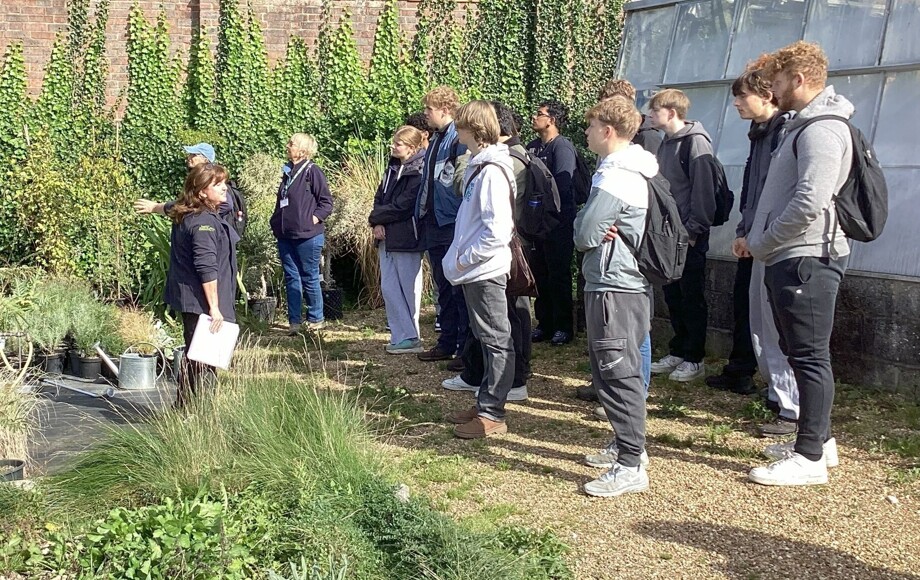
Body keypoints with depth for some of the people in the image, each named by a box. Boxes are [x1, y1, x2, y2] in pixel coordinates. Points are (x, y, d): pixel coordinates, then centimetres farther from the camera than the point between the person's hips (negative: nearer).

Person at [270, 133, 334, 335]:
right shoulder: (288, 171, 14)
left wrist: (313, 219, -16)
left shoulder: (312, 171, -8)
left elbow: (326, 202, -9)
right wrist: (275, 221, 12)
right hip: (285, 235, 7)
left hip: (307, 236, -7)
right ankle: (294, 321, 15)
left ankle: (316, 319, 15)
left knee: (310, 278, 2)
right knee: (291, 278, 9)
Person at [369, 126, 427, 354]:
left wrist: (375, 218, -6)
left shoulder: (418, 173, -13)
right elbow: (380, 197, 13)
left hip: (407, 239, -8)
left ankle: (410, 337, 10)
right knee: (388, 288, 8)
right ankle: (400, 335, 15)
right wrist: (378, 223, -4)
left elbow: (402, 206, -18)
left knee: (408, 288, 1)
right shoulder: (393, 168, 12)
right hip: (387, 237, 8)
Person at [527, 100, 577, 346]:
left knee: (558, 276, 0)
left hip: (558, 222, -7)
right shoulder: (532, 147, 12)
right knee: (539, 275, 12)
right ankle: (545, 324, 21)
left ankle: (563, 326, 9)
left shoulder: (562, 147, -11)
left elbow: (561, 187, -19)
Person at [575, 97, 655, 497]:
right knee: (610, 370, 18)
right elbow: (587, 230, 15)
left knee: (618, 374, -9)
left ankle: (631, 467, -6)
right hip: (624, 283, 10)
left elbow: (585, 234, -18)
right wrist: (595, 231, -6)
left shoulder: (615, 177, -18)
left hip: (614, 288, -10)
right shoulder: (631, 171, 15)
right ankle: (627, 445, 29)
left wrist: (586, 230, 2)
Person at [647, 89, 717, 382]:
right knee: (673, 297, 13)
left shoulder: (695, 141, -12)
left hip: (690, 237, -8)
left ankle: (694, 359, 8)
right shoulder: (666, 143, 15)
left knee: (692, 299, 0)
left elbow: (703, 189, -18)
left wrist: (694, 229, -19)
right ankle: (678, 353, 22)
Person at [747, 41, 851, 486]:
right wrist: (761, 241, 12)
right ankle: (818, 438, 28)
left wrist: (761, 243, -14)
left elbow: (809, 202, -25)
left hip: (807, 258, -11)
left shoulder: (822, 129, -15)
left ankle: (809, 458, 0)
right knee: (801, 352, 17)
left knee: (809, 355, -6)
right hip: (792, 258, 11)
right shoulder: (805, 124, 18)